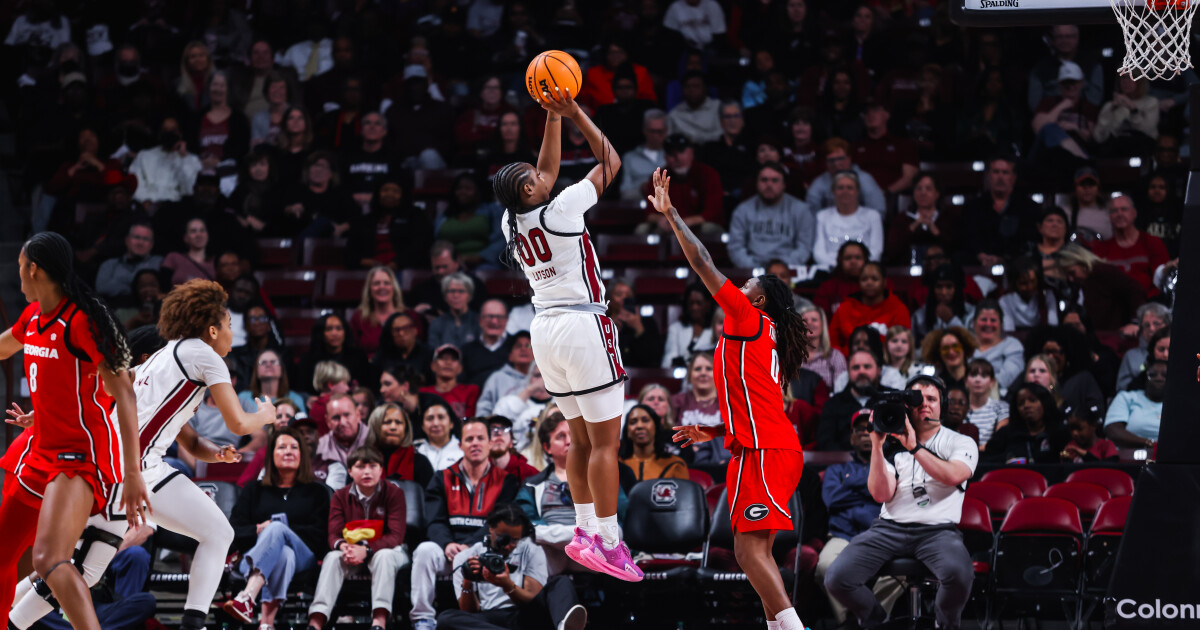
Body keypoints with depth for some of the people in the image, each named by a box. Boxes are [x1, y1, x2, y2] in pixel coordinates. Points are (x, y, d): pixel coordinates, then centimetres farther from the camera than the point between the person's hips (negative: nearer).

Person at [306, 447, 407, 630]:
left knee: (383, 556, -36)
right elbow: (333, 534, -7)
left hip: (386, 549, -2)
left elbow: (396, 536, -16)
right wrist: (342, 546, -34)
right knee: (332, 557, -29)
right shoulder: (340, 496, 1)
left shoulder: (393, 493, -7)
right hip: (351, 548, 2)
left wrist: (366, 550, -34)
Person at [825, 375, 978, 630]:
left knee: (958, 574, -36)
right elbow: (881, 494, 1)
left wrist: (914, 447, -13)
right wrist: (876, 445, -6)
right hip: (890, 527, 2)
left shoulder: (961, 443, 11)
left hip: (937, 530, -2)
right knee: (836, 580, -19)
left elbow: (953, 476, -12)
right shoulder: (892, 445, 14)